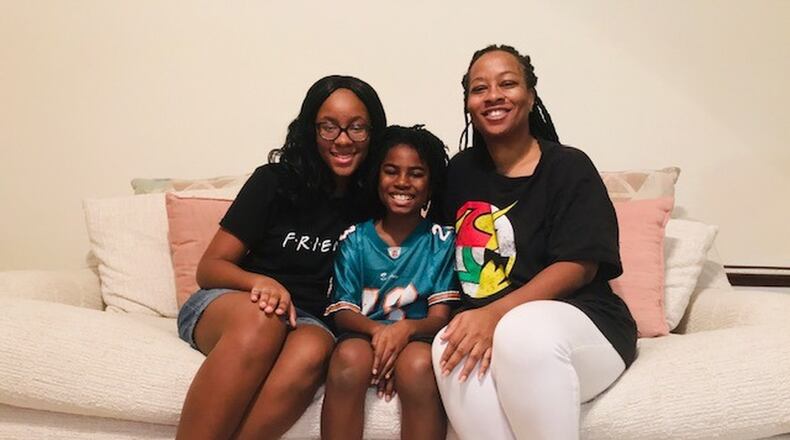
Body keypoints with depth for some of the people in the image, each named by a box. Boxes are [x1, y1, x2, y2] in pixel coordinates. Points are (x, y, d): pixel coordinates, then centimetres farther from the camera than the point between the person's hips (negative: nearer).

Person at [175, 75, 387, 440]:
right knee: (261, 319, -37)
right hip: (228, 305, -1)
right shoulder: (275, 180, -3)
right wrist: (260, 282, -23)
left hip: (307, 319, 2)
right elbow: (209, 267, -2)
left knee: (313, 350, -35)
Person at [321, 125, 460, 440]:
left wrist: (406, 329, -24)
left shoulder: (441, 240, 6)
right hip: (365, 334, 1)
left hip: (419, 337, -1)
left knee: (418, 364, -35)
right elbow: (343, 311, 3)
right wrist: (377, 330, -20)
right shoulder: (354, 239, 9)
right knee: (349, 357, -33)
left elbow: (440, 315, 0)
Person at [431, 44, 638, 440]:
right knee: (453, 350, -32)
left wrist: (496, 314, -24)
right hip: (485, 324, 3)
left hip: (582, 320, -2)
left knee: (523, 333, -37)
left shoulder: (569, 167, -2)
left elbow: (578, 267, -11)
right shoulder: (460, 171, 11)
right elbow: (447, 253, 13)